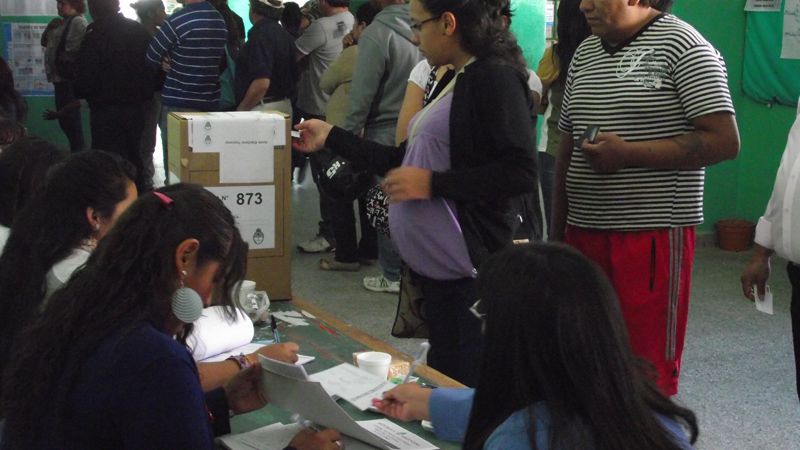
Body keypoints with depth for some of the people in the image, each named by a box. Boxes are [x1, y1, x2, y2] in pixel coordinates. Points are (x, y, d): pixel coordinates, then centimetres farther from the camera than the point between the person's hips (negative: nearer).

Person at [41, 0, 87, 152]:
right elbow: (45, 42, 20)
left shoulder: (78, 22, -12)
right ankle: (78, 151, 20)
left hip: (69, 77, -10)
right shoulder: (64, 22, 18)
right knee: (65, 117, 13)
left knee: (70, 116, -8)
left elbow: (74, 50, -20)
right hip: (61, 77, 10)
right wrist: (51, 28, 2)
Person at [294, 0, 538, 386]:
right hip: (433, 264, 9)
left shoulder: (496, 78, -11)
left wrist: (432, 183, -18)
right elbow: (404, 162, 23)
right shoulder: (452, 83, 17)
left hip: (467, 274, -9)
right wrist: (331, 138, 23)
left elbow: (521, 173, -20)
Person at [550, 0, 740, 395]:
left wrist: (627, 153, -16)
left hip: (654, 234, -6)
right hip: (584, 230, 6)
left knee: (650, 369, -2)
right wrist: (556, 231, 16)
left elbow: (724, 141, -14)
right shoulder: (584, 54, 14)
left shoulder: (683, 47, -6)